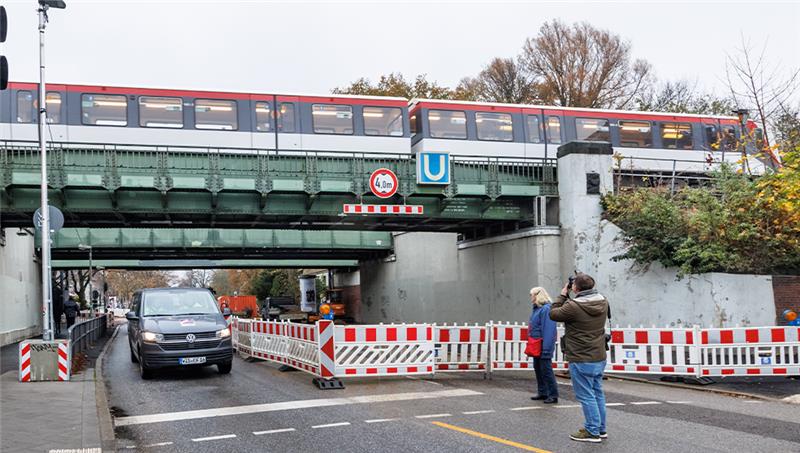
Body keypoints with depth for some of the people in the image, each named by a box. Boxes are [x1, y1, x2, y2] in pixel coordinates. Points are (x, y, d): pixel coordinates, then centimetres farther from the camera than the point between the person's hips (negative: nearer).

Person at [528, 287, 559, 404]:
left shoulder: (546, 309, -19)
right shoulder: (536, 308, 12)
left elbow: (548, 330, -23)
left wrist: (546, 349, -25)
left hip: (544, 345, -10)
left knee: (546, 370, -5)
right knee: (537, 368, 16)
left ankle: (553, 395, 2)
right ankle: (542, 392, 26)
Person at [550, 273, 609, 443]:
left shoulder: (573, 306, -21)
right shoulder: (603, 302, -1)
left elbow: (553, 314, -5)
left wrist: (563, 295, 4)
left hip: (581, 361, -7)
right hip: (600, 358, 7)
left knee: (586, 396, 1)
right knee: (597, 393, 17)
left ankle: (593, 432, 6)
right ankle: (601, 429, 26)